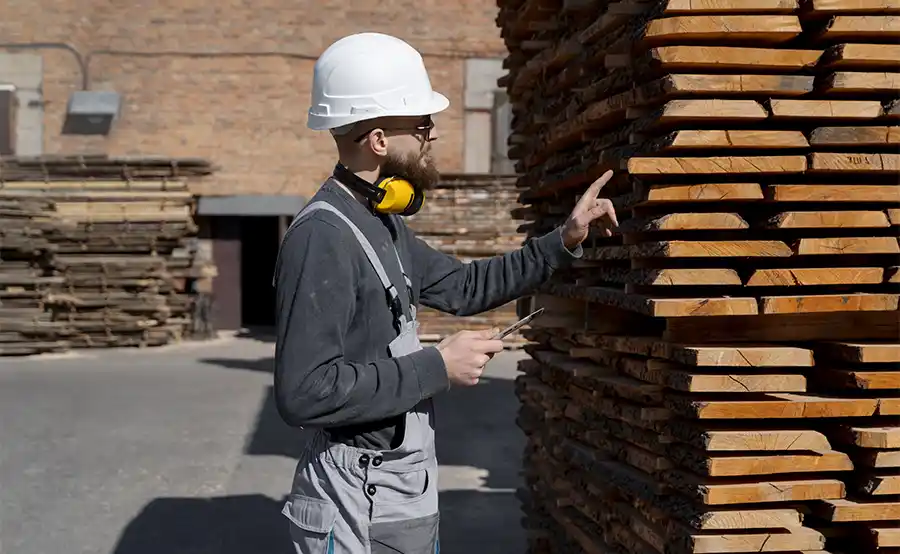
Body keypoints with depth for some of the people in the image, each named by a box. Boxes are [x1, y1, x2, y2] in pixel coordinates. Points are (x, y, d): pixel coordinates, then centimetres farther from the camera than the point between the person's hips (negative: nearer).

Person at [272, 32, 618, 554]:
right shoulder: (321, 238, -22)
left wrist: (564, 242, 14)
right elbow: (304, 393, -28)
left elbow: (465, 286, 21)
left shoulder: (381, 224, 8)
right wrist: (437, 367, -22)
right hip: (360, 511, -9)